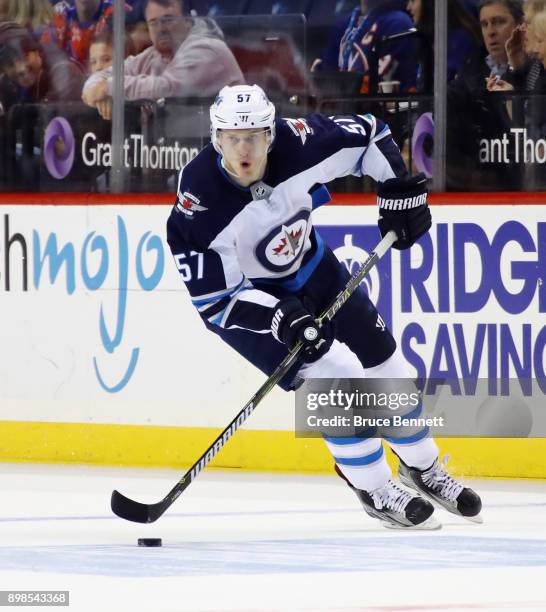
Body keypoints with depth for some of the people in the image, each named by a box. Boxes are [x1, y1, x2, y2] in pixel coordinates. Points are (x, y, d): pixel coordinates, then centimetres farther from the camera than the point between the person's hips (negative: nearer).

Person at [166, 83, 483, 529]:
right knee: (335, 377, -17)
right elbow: (213, 297, -29)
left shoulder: (296, 144, -26)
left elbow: (368, 133, -6)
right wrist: (278, 317, -39)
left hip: (309, 267, 5)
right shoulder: (200, 199, -34)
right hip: (243, 293, -5)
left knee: (383, 362, 10)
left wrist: (401, 189, -11)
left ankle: (423, 467, 34)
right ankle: (375, 492, 1)